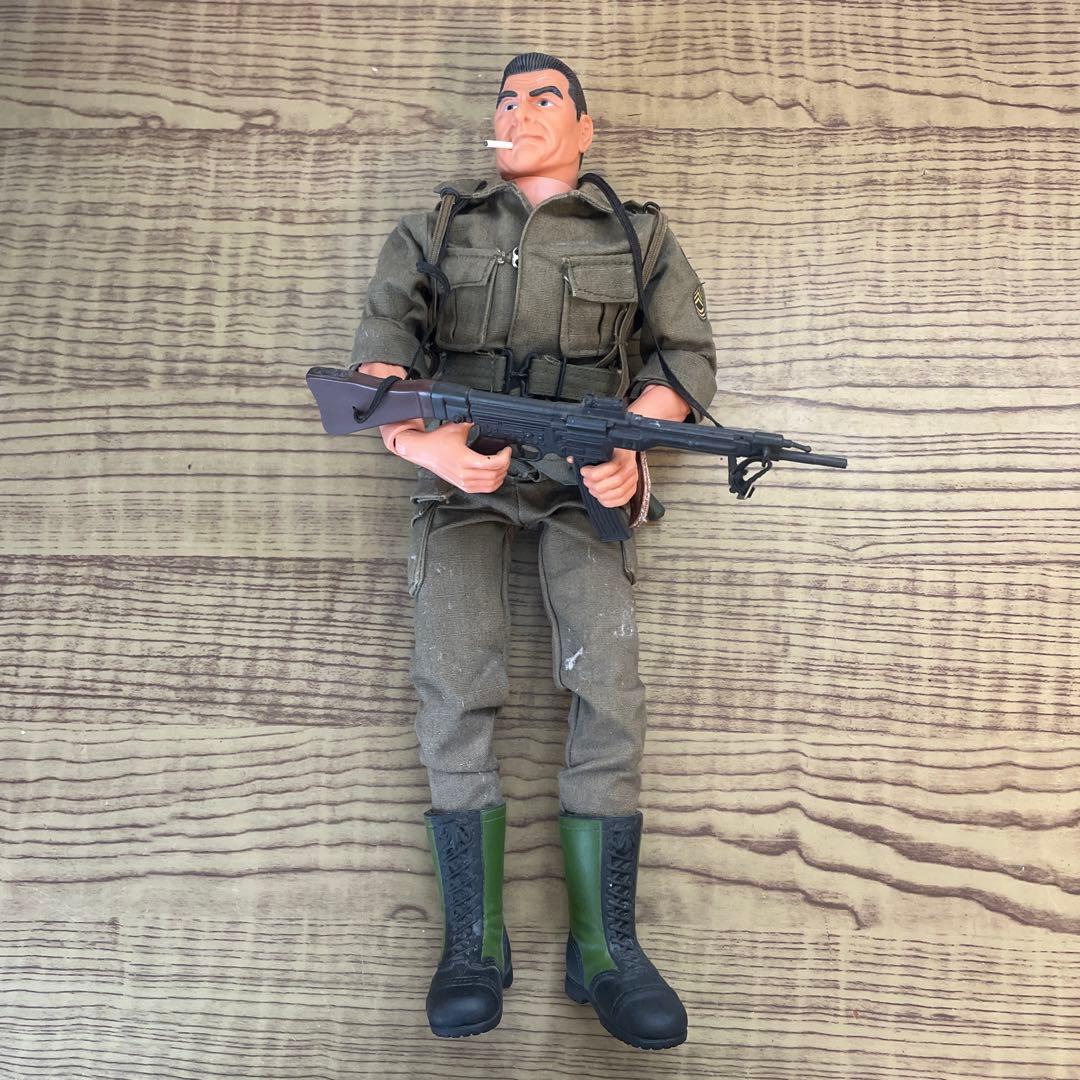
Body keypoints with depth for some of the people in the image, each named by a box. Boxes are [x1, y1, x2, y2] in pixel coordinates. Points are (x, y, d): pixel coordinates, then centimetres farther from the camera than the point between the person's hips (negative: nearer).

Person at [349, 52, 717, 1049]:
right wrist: (418, 439, -17)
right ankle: (474, 945, -11)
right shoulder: (436, 228, 15)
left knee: (607, 683, -18)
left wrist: (630, 440, -12)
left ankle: (605, 948, -13)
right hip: (461, 470, 1)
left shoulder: (639, 234, 14)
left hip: (585, 471, 0)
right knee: (456, 685, -15)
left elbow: (687, 356, 8)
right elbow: (381, 349, 4)